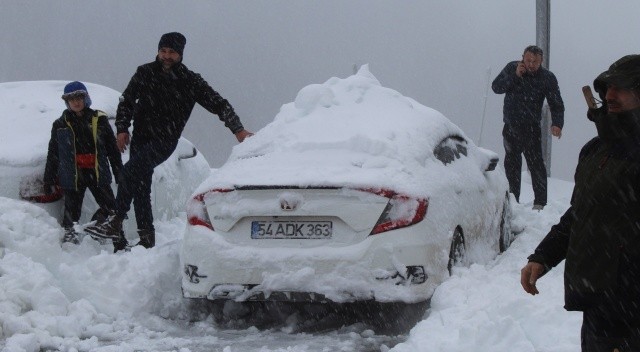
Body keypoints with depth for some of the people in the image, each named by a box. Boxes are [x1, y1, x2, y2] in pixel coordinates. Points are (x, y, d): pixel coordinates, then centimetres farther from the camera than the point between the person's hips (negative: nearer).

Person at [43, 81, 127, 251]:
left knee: (111, 208, -2)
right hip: (73, 174, 0)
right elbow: (52, 154, 10)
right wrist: (48, 179, 8)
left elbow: (112, 148, 9)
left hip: (98, 173, 0)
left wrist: (119, 172, 7)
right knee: (72, 212, -3)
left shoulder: (99, 120, 6)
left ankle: (121, 245, 5)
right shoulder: (60, 125, 7)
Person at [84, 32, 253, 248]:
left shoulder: (190, 81, -1)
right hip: (141, 138, 4)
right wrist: (122, 128, 4)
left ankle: (116, 221, -25)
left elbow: (218, 104, 1)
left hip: (165, 141, -4)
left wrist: (238, 130, -6)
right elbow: (127, 101, 15)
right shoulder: (145, 73, 6)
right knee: (140, 185, 2)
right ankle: (146, 236, 9)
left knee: (130, 171, -25)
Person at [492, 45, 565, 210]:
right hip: (510, 127, 4)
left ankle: (540, 202, -12)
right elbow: (496, 87, -7)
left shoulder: (547, 78, -7)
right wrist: (515, 76, -19)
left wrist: (556, 124, -23)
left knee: (535, 163, -14)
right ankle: (513, 199, 27)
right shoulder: (511, 68, 0)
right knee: (511, 163, 14)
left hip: (531, 128, -4)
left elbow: (556, 104, -7)